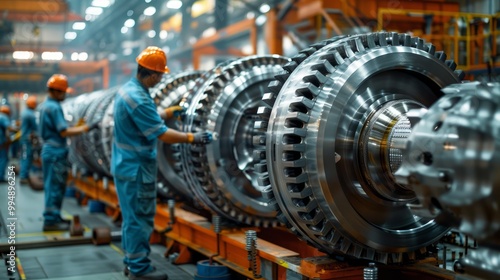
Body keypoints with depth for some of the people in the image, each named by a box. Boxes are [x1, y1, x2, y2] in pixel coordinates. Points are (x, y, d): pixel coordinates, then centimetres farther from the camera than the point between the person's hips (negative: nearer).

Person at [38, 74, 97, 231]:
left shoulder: (45, 105, 14)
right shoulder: (54, 107, -17)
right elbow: (64, 132, -20)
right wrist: (84, 129, -16)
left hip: (49, 149, 10)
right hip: (55, 152, -10)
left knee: (55, 186, 16)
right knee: (54, 186, -6)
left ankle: (54, 217, 23)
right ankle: (51, 221, -2)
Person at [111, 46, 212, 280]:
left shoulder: (128, 89, 8)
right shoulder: (138, 98, -23)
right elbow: (162, 134, -23)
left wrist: (169, 112, 22)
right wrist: (192, 138, -17)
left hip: (127, 164, 10)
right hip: (136, 167, -10)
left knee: (133, 216, 17)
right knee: (140, 217, -2)